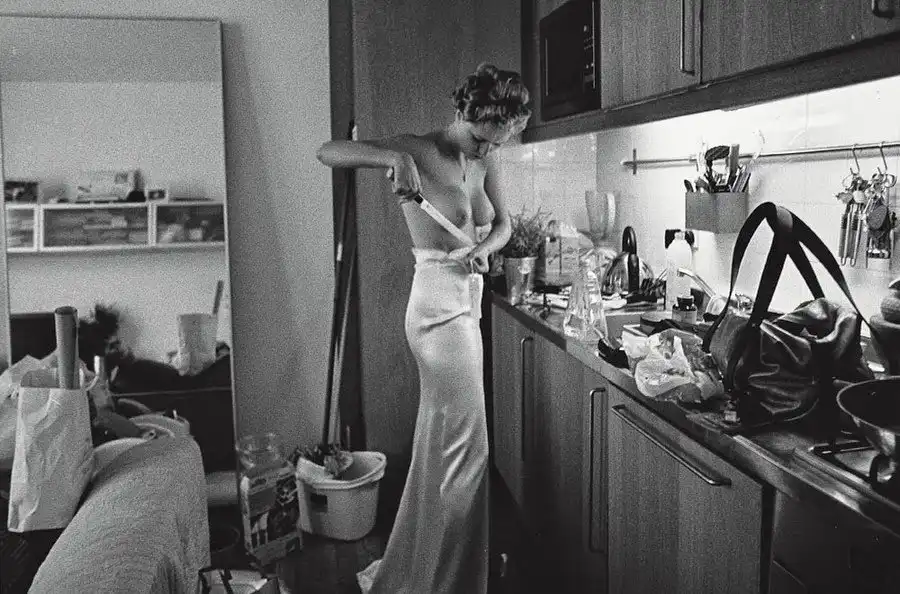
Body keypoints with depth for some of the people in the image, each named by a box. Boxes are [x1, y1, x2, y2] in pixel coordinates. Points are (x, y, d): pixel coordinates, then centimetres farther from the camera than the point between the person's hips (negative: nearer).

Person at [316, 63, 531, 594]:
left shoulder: (485, 159, 7)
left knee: (442, 442, 20)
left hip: (466, 302, 9)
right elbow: (328, 152, -19)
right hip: (440, 304, -9)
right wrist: (392, 157, -36)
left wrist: (483, 248, -9)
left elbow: (503, 222, 14)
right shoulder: (419, 150, -13)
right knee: (464, 447, -4)